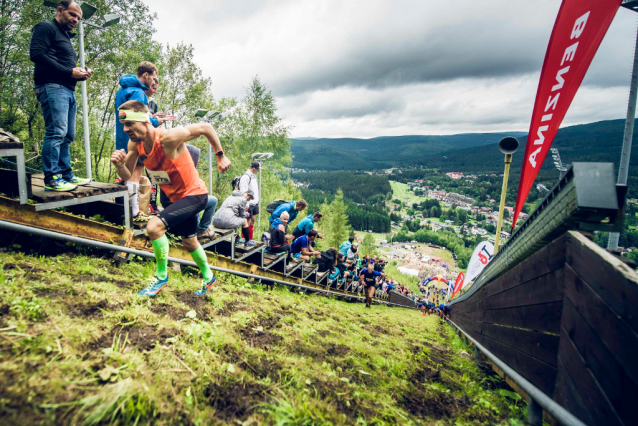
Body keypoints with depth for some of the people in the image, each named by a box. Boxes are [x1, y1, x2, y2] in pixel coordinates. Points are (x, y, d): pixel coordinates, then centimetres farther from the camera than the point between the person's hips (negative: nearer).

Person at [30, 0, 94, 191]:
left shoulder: (66, 38, 29)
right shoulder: (46, 28, 2)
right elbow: (36, 54, -13)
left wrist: (82, 74, 7)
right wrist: (69, 72, -15)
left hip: (68, 90, 9)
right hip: (52, 87, -9)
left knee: (67, 136, 7)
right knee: (56, 132, -17)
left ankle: (67, 175, 12)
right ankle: (52, 179, -16)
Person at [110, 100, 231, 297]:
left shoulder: (168, 137, -27)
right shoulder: (135, 143, -6)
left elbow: (206, 127, -19)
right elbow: (127, 176, 0)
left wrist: (220, 156, -13)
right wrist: (119, 164, -22)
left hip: (194, 195, -9)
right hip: (176, 197, 9)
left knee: (154, 226, -25)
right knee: (189, 242, 23)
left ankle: (161, 276, -1)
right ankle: (208, 277, 47)